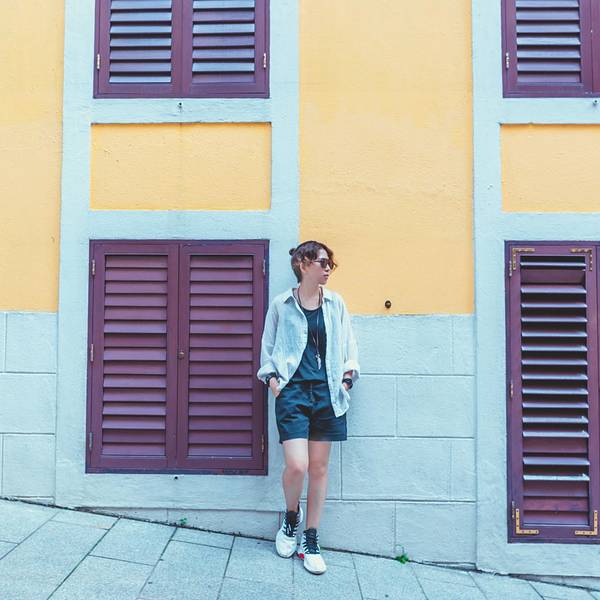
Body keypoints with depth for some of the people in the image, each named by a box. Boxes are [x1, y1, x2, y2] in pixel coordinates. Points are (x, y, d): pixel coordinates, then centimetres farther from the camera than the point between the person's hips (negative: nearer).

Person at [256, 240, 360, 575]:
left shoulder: (335, 303, 9)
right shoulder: (281, 304, 4)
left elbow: (349, 345, 13)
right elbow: (267, 348, 10)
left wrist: (347, 377, 1)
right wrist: (272, 379, -2)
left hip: (326, 393, 2)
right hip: (292, 391, -2)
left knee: (319, 468, 6)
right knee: (296, 466, -13)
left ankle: (311, 541, 21)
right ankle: (291, 516, 21)